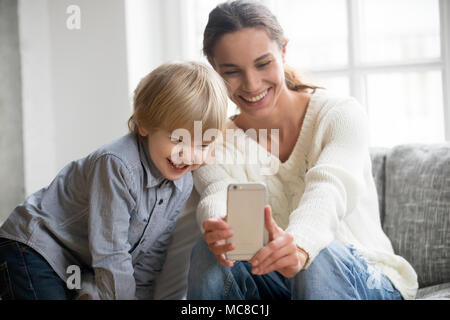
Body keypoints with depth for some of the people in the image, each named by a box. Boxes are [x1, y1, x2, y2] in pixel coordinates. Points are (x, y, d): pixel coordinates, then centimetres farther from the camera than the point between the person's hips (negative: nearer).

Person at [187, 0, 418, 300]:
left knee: (323, 257, -36)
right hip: (272, 285, 2)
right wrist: (217, 228, -47)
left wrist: (300, 245, -50)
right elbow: (220, 197, -21)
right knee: (209, 252, -27)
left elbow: (328, 190, -27)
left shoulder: (342, 115, -7)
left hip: (365, 281, -2)